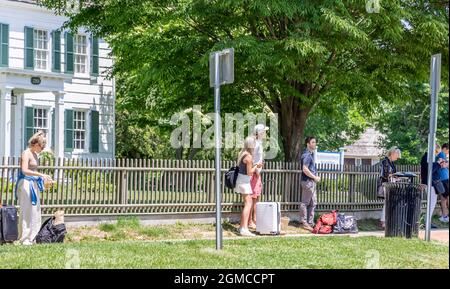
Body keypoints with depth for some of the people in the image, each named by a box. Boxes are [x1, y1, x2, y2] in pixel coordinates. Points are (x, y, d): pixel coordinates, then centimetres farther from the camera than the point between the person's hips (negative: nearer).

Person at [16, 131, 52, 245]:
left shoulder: (34, 154, 15)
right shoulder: (26, 153, -12)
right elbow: (24, 170, -23)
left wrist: (42, 178, 12)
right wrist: (41, 175, -25)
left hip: (33, 185, 9)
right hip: (26, 184, -9)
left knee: (35, 211, 11)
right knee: (26, 211, -5)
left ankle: (30, 237, 19)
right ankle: (24, 239, 1)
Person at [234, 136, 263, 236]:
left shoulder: (242, 153, 9)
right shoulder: (249, 156, -18)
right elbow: (249, 172, -18)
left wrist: (255, 166, 16)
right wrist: (256, 166, -3)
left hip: (241, 179, 10)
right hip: (244, 181, -10)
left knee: (249, 203, 19)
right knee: (248, 204, -11)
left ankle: (242, 226, 25)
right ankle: (244, 229, -18)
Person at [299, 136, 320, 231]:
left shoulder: (311, 154, 15)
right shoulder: (307, 155, -16)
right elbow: (305, 169, -23)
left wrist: (315, 177, 11)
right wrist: (315, 177, -15)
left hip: (312, 181, 10)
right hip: (307, 181, -10)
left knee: (313, 203, 13)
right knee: (305, 202, -2)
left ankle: (310, 222, 19)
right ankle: (303, 222, 4)